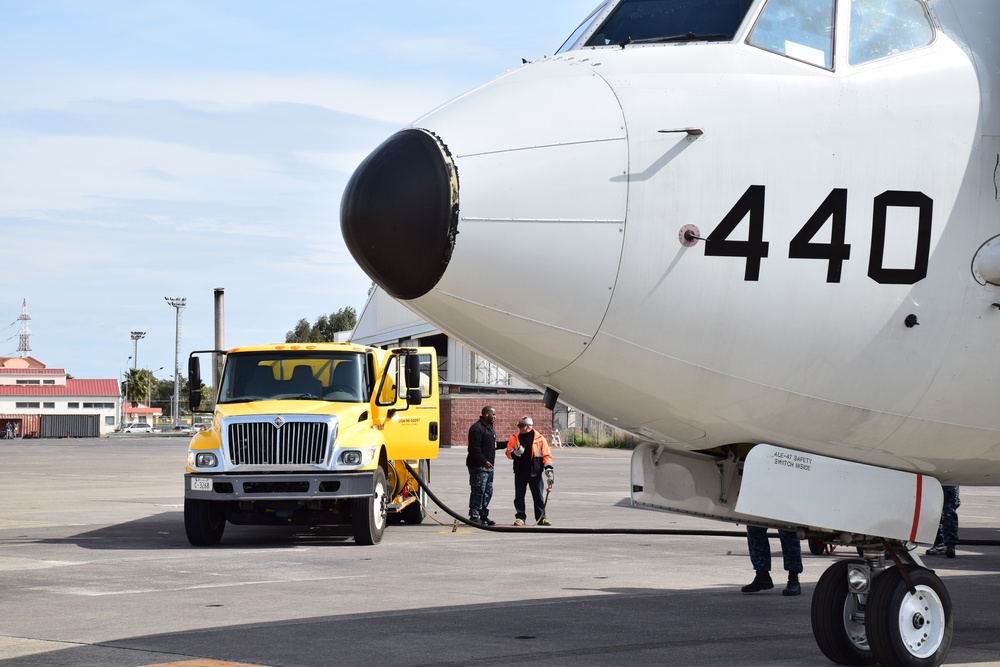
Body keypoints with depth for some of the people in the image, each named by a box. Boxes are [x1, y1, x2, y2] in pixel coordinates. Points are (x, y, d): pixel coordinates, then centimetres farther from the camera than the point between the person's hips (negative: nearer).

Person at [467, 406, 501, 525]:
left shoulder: (489, 427, 18)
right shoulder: (477, 428, -14)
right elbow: (474, 448, -20)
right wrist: (484, 461, -23)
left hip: (488, 465, 10)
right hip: (478, 466, -10)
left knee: (488, 492, 12)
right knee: (478, 491, -9)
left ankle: (483, 515, 19)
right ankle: (474, 516, -6)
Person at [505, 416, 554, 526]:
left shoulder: (539, 438, 0)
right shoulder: (515, 438, 6)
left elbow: (546, 454, 2)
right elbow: (508, 453, 8)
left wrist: (548, 467, -7)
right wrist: (515, 453, -15)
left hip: (535, 472, -2)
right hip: (520, 472, 2)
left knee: (538, 496, 3)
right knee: (519, 496, 4)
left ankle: (541, 518, 9)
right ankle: (520, 517, 12)